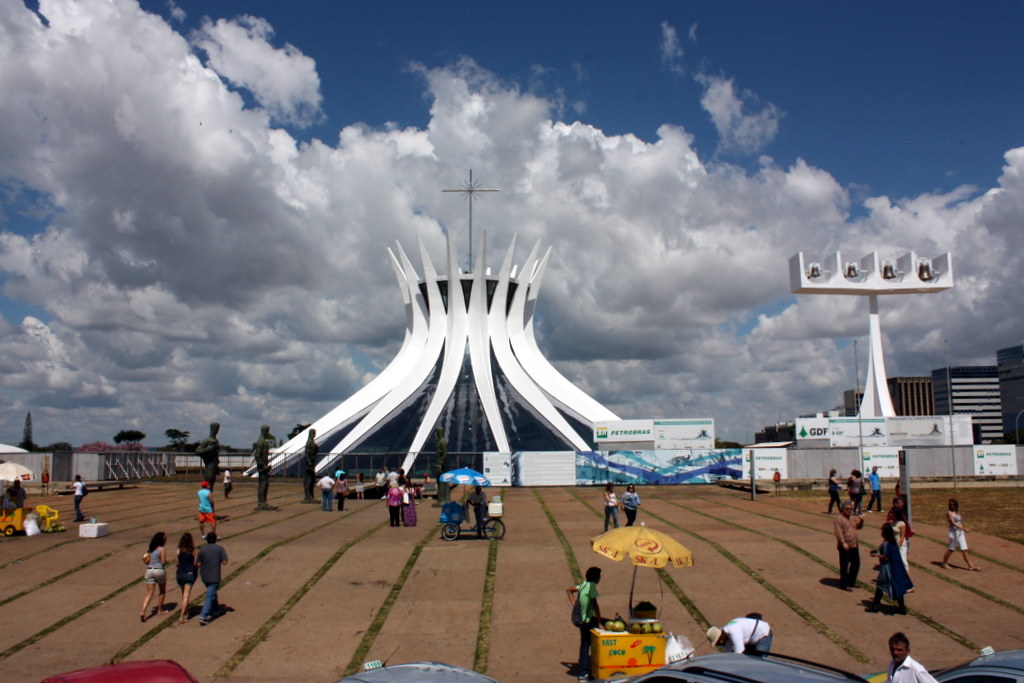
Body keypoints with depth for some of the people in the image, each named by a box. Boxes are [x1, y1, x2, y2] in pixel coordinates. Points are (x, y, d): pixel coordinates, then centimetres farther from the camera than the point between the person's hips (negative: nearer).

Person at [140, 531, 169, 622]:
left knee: (149, 593, 3)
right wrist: (167, 560, 7)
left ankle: (143, 612, -14)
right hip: (159, 570, -5)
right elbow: (163, 562, -12)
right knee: (163, 591, 18)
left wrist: (148, 564, 16)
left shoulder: (151, 548, 10)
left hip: (149, 570, 5)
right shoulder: (161, 549, -9)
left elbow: (144, 558, 2)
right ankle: (160, 610, 25)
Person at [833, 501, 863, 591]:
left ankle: (851, 582, 31)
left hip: (854, 545, 9)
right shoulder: (838, 519, -12)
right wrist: (843, 543, -29)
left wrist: (861, 521, 2)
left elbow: (859, 526, 23)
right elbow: (838, 532, -20)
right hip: (844, 546, -9)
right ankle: (844, 585, 6)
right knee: (844, 565, -2)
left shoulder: (852, 518, 15)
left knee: (856, 563, 16)